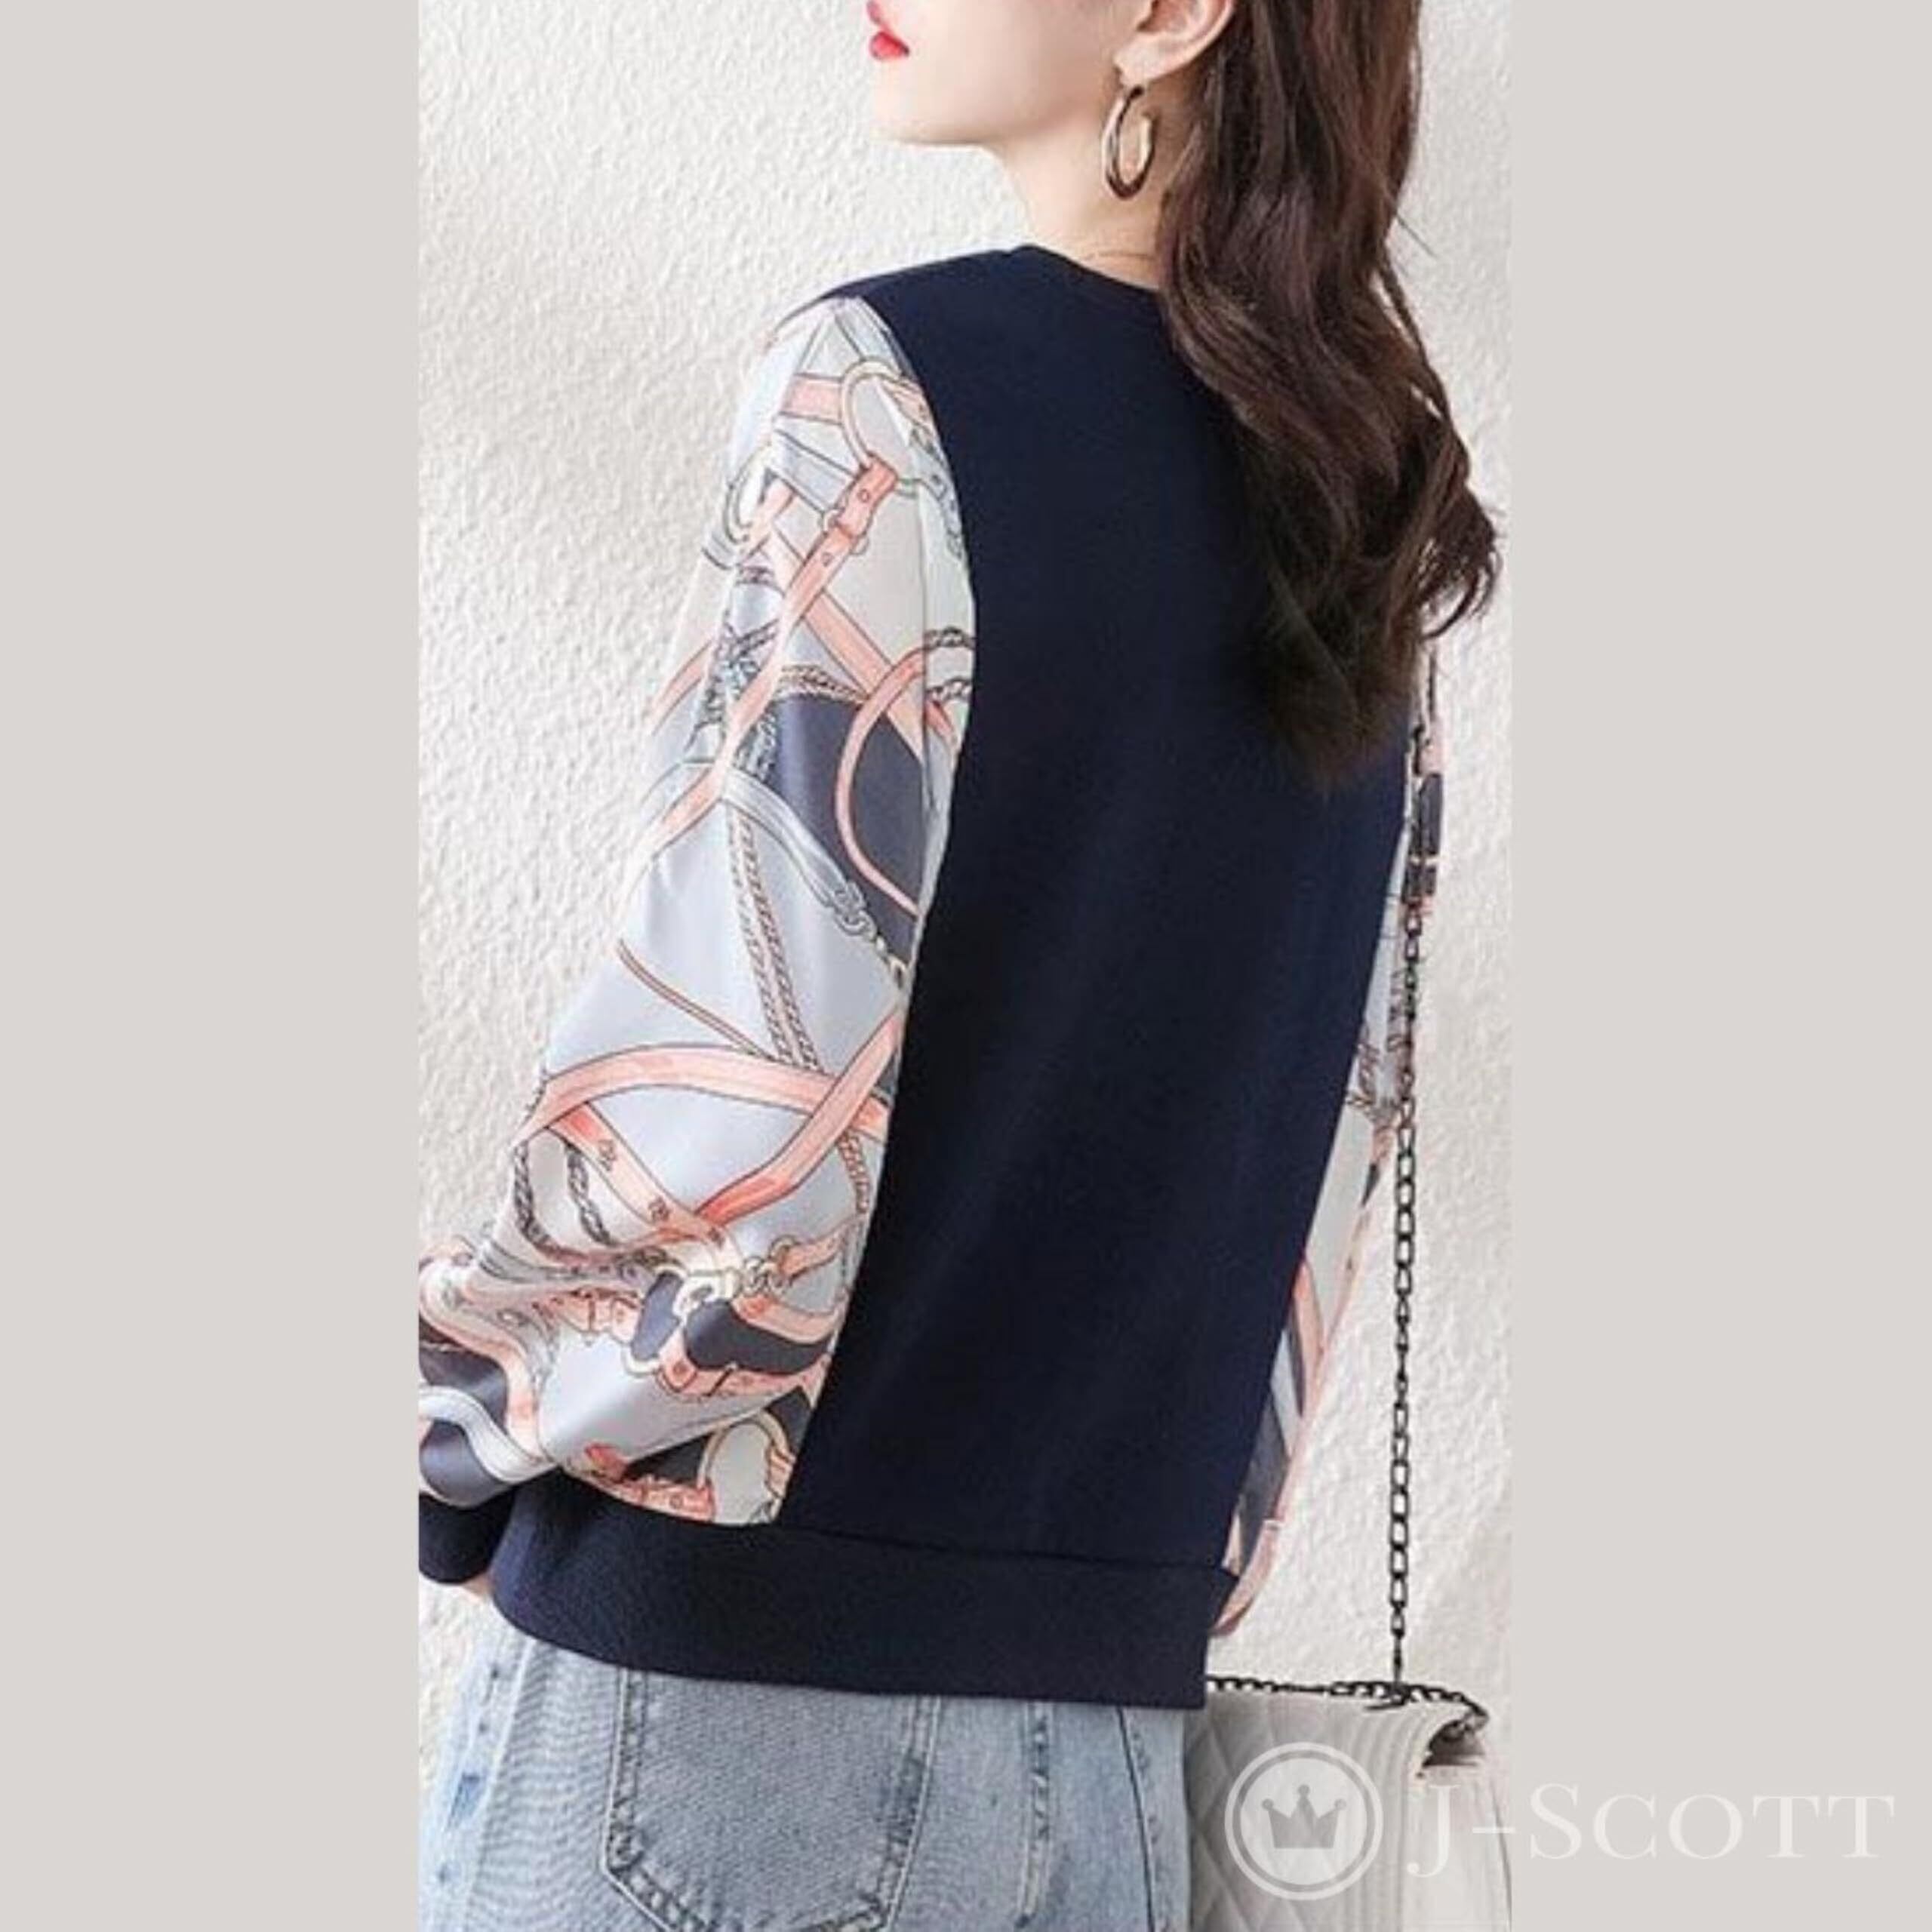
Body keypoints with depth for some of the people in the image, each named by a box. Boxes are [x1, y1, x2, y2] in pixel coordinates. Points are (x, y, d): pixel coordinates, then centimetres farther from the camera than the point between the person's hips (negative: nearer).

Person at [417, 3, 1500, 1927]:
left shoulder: (888, 389, -12)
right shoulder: (1355, 548, 9)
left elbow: (723, 1123, -18)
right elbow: (1316, 1160, 12)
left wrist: (455, 1419, -1)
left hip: (727, 1678, -6)